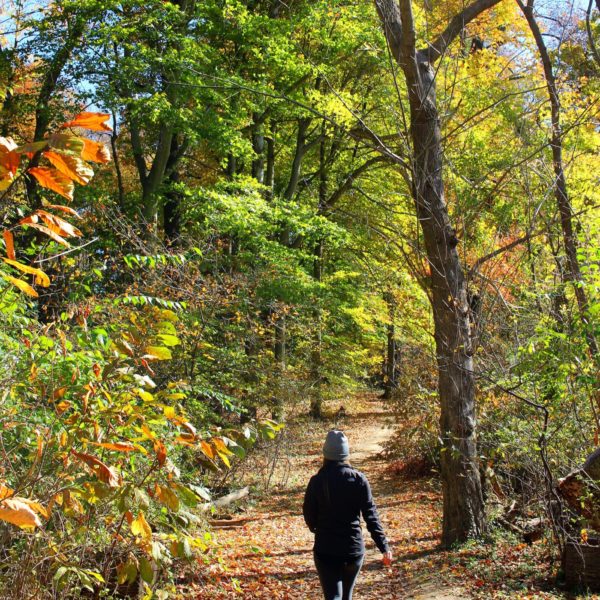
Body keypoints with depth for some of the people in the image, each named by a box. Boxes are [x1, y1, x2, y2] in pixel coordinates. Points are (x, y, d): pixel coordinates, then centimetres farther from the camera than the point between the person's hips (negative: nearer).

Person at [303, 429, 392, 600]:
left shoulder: (317, 482, -10)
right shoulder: (358, 479, -7)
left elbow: (309, 515, -1)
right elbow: (371, 515, -9)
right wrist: (384, 546, -5)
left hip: (325, 550, -2)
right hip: (354, 548, 2)